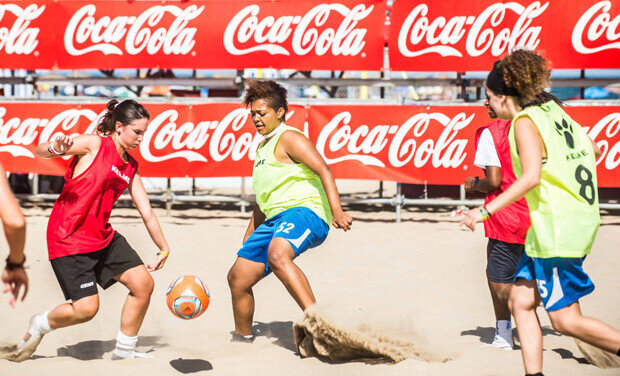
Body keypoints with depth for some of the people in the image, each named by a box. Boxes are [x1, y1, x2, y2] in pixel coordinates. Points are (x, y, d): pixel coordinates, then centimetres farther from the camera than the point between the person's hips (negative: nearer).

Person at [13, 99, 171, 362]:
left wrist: (164, 249, 18)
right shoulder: (94, 144, -8)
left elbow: (147, 213, 17)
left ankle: (124, 352, 12)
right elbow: (40, 151, -11)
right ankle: (39, 326, 19)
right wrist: (54, 149, -34)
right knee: (86, 307, -13)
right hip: (68, 239, -7)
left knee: (144, 283, -3)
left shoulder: (131, 168, 12)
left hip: (103, 237, 7)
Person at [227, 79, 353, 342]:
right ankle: (242, 338, 25)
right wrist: (247, 241, 35)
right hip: (275, 221, 9)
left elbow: (323, 169, -16)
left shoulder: (288, 137, -3)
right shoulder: (263, 147, 26)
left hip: (305, 211, -9)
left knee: (277, 256, -39)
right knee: (238, 277, 8)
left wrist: (337, 211, -29)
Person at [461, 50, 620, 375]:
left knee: (565, 320, -3)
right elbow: (592, 150, 22)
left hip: (558, 230, -9)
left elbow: (532, 177, -26)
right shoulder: (553, 111, 12)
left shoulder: (525, 122, -14)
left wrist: (486, 210, -24)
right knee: (521, 302, 9)